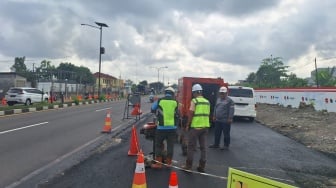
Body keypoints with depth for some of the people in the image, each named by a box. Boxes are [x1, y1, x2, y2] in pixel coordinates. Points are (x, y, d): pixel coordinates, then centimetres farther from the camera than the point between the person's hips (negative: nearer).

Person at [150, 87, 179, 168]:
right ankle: (168, 162, 19)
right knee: (170, 145, 12)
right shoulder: (175, 102, 0)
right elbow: (177, 114, 9)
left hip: (161, 127, -1)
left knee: (158, 145, 10)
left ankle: (159, 163, 10)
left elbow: (152, 109, 14)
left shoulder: (159, 101, -2)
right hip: (172, 127, 1)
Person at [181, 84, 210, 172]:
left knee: (191, 147, 4)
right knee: (203, 147, 11)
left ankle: (188, 165, 10)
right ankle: (202, 166, 15)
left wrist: (187, 125, -3)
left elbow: (191, 114, -12)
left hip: (195, 127, -6)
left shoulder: (194, 100, -9)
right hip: (205, 127, 6)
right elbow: (208, 115, 14)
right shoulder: (207, 102, 10)